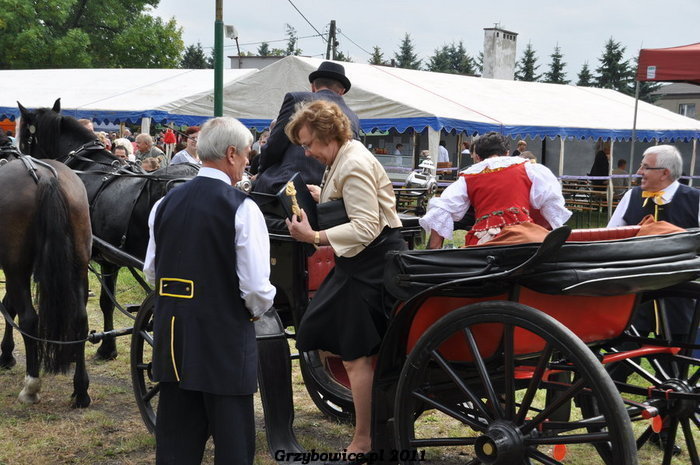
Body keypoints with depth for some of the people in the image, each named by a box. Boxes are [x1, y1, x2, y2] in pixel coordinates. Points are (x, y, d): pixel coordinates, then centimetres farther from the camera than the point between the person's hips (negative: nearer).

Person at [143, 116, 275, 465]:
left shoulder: (166, 203, 3)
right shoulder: (242, 208, -14)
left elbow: (151, 271, 11)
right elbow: (256, 288, -16)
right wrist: (257, 309, 5)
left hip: (172, 335, 6)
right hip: (225, 339, -5)